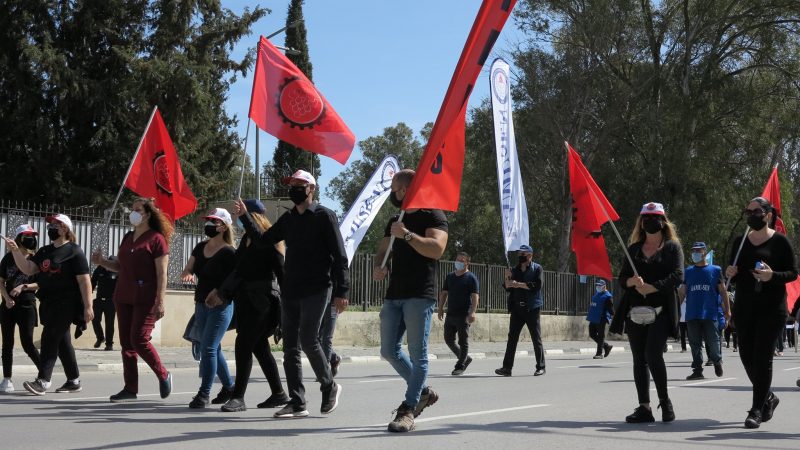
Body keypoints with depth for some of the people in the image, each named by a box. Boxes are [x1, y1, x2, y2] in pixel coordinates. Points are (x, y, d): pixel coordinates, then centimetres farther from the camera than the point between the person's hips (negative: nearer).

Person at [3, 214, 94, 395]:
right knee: (62, 342, 12)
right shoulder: (44, 251, 15)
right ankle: (74, 381, 20)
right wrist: (15, 251, -7)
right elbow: (28, 269, 7)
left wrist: (88, 306, -17)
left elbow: (84, 281, -11)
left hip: (66, 304, -8)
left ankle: (43, 381, -17)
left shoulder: (74, 252, -7)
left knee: (49, 338, -15)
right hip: (49, 304, 8)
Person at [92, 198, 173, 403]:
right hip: (123, 298, 8)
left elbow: (162, 273, -11)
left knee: (139, 340, -12)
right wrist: (102, 262, 5)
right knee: (126, 343, 5)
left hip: (145, 300, -8)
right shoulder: (128, 238, 16)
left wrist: (160, 301, -18)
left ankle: (163, 375, 8)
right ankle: (130, 388, 9)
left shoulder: (156, 239, -6)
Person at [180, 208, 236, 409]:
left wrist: (220, 292, -26)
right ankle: (229, 387, 28)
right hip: (201, 305, 8)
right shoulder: (200, 248, 10)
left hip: (220, 307, -8)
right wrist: (187, 274, -13)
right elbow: (188, 269, 10)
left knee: (208, 348, -12)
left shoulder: (228, 253, -12)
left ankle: (204, 393, -8)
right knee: (213, 348, 14)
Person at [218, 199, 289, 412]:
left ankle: (238, 397, -10)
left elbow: (280, 270, -13)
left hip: (261, 301, -9)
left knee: (243, 345, -12)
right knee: (259, 347, 11)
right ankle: (279, 394, 19)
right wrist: (221, 291, 19)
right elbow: (238, 268, 22)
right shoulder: (247, 239, 15)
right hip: (246, 300, 9)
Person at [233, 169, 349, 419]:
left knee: (308, 340, -13)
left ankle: (329, 387, 10)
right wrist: (244, 217, 5)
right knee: (290, 348, 4)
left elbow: (339, 255, -7)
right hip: (290, 291, 7)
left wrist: (341, 291, -14)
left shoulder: (324, 216, -3)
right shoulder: (288, 219, 15)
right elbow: (263, 240, 18)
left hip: (316, 290, -6)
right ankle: (297, 403, 8)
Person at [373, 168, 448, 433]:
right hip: (394, 295, 8)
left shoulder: (433, 217, -2)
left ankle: (408, 411, -7)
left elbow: (436, 249, -17)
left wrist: (406, 234, -20)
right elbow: (383, 251, 17)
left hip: (420, 296, -8)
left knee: (417, 354, -7)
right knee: (389, 351, 7)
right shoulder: (395, 222, 21)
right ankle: (423, 392, 23)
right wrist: (378, 267, -5)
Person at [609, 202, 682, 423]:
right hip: (635, 311, 5)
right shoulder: (633, 249, 17)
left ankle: (665, 401, 3)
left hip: (661, 311, -5)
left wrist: (651, 287, -17)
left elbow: (677, 276, -8)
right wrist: (632, 282, -10)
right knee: (639, 359, 3)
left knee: (653, 355, -16)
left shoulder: (672, 247, 5)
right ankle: (644, 407, 7)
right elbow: (622, 279, 13)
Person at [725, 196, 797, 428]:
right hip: (744, 306, 5)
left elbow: (793, 272, -3)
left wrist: (773, 276, -22)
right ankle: (767, 398, 27)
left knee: (762, 357, -8)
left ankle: (757, 410, -5)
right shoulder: (740, 242, 12)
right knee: (746, 355, 5)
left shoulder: (780, 241, -3)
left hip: (771, 307, -5)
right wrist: (730, 274, -4)